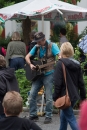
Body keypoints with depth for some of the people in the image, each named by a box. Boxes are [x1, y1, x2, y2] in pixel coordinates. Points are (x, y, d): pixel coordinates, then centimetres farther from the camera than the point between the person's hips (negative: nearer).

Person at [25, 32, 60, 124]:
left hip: (48, 74, -5)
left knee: (48, 97, -3)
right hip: (38, 73, 5)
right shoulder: (37, 47, 7)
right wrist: (30, 64, -8)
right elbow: (27, 56, 10)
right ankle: (33, 115, 11)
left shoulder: (52, 46, -8)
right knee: (32, 94, 2)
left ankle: (48, 116, 7)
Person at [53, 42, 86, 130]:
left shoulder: (60, 64, -13)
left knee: (71, 119, -4)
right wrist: (83, 97, 17)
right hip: (75, 95, 7)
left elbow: (57, 83, -15)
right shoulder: (77, 64, 7)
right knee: (63, 116, 22)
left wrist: (55, 98, -9)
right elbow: (81, 83, 11)